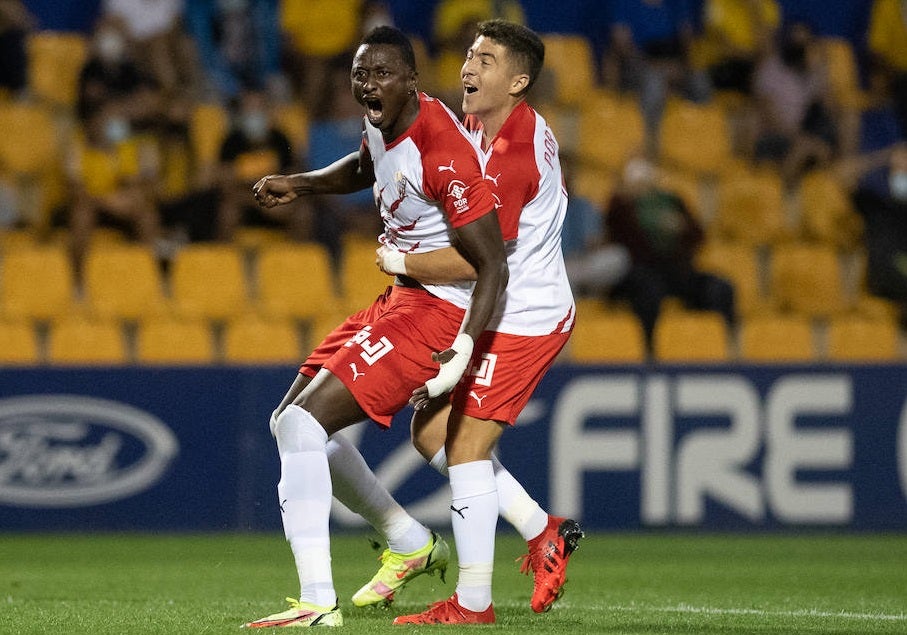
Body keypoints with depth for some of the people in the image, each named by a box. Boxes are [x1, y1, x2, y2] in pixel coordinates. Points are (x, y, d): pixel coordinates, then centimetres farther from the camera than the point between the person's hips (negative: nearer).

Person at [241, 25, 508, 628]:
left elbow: (493, 266, -24)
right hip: (400, 297, 10)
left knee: (303, 423, -18)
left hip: (437, 308, -10)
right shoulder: (384, 122, 4)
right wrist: (297, 184, 16)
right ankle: (413, 544, 28)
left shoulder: (443, 154, -24)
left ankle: (319, 603, -18)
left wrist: (463, 352, -35)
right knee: (290, 422, 15)